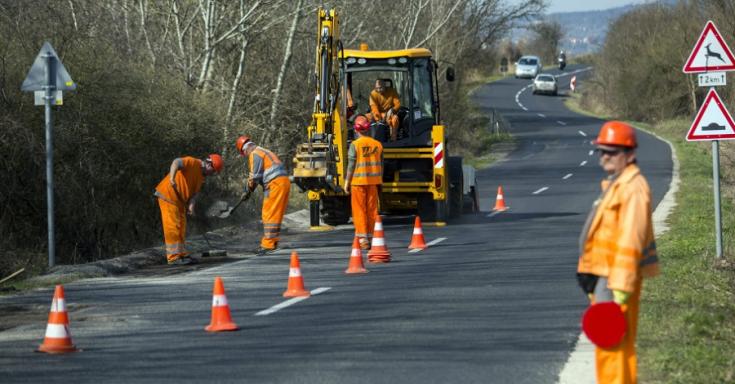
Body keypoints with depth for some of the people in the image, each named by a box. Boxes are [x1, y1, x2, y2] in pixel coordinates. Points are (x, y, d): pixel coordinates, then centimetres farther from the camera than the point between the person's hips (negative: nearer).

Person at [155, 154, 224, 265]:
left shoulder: (201, 176, 13)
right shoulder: (192, 162, -15)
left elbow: (195, 192, 6)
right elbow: (176, 162, -33)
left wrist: (191, 205, -14)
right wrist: (172, 178, -50)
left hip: (179, 199, 10)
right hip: (168, 194, -10)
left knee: (181, 228, 14)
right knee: (173, 227, -10)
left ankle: (181, 254, 21)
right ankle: (173, 257, -9)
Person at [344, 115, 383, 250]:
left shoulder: (355, 145, -10)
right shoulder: (377, 144, 3)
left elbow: (351, 165, -10)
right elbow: (380, 165, 8)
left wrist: (347, 182, -2)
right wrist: (379, 181, 17)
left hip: (358, 182, -4)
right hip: (373, 181, 4)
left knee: (359, 210, 1)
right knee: (372, 209, 10)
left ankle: (362, 239, -3)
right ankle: (372, 238, 13)